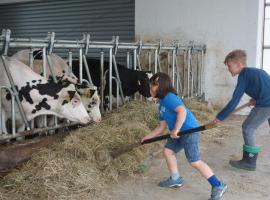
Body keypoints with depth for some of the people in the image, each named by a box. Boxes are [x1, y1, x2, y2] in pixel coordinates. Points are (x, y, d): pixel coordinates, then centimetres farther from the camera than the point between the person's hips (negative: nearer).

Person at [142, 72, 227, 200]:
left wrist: (176, 129, -30)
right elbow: (161, 126, 21)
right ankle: (175, 179, 30)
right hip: (179, 133, 11)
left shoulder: (169, 97, -13)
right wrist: (148, 137, 21)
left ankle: (218, 186, -5)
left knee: (195, 162, -11)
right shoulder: (162, 103, 18)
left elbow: (182, 111, -29)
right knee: (168, 151, 18)